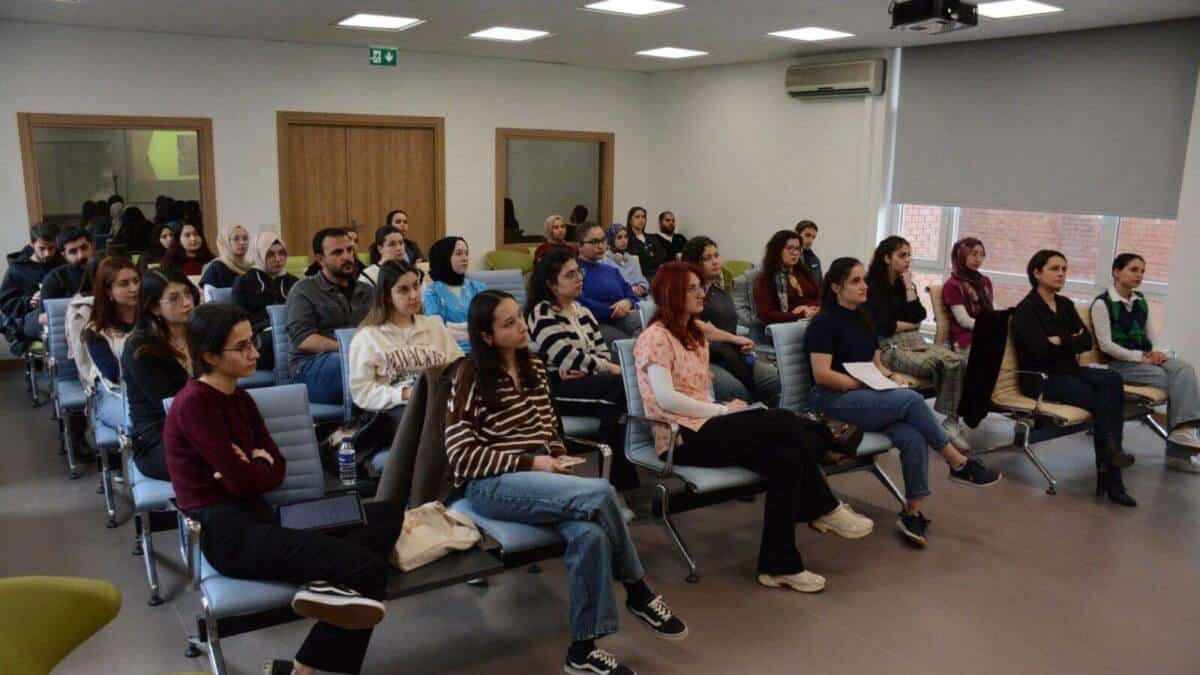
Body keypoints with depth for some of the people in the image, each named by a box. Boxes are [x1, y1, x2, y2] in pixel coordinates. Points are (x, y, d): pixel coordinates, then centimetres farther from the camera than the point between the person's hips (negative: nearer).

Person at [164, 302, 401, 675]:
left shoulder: (240, 398, 13)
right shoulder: (194, 405, -14)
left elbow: (278, 468, 11)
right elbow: (244, 481, -17)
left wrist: (252, 467, -11)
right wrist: (260, 464, 4)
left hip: (256, 517, 9)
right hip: (228, 534, -9)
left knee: (384, 515, -2)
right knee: (369, 570, -18)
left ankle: (328, 583, -23)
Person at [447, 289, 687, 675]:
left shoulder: (532, 367, 14)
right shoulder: (472, 378, -5)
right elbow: (461, 453, -10)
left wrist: (558, 460, -1)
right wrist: (530, 463, -14)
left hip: (538, 475, 6)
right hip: (490, 483, -5)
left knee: (590, 534, -30)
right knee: (601, 494, -29)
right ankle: (638, 593, -8)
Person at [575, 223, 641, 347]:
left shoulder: (611, 270, 27)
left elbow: (633, 298, 18)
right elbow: (580, 304, -13)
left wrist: (628, 303, -6)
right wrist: (612, 311, -11)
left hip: (619, 322, 6)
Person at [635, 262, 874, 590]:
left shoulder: (695, 337, 23)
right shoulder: (655, 337, -5)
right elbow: (666, 398, -17)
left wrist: (724, 412, -6)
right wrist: (724, 411, -14)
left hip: (706, 427, 9)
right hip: (684, 437, -8)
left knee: (784, 457, -20)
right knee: (785, 423, -21)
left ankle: (779, 565, -17)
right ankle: (825, 509, -3)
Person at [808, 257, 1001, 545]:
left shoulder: (863, 319, 17)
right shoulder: (824, 322, -7)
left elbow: (876, 362, 21)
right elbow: (822, 375, -15)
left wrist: (891, 376, -1)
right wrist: (866, 384, -16)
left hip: (867, 397, 7)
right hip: (833, 400, -7)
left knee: (913, 437, -22)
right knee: (911, 400, -26)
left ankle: (913, 512, -16)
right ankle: (959, 463, -11)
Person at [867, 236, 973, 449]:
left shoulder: (906, 284, 20)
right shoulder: (873, 286, 1)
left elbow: (918, 316, 4)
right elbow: (883, 326, -9)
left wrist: (909, 286, 2)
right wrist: (911, 325, 5)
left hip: (916, 342, 6)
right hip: (890, 347, -6)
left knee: (958, 362, -25)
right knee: (936, 365, -33)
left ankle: (952, 421, -30)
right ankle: (951, 421, -17)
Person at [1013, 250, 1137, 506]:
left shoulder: (1065, 305, 14)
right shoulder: (1026, 310, -7)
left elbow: (1087, 341, 4)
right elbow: (1042, 349, -19)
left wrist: (1061, 341, -12)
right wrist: (1072, 341, -6)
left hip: (1069, 371, 6)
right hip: (1040, 378, -6)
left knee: (1112, 379, -23)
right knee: (1103, 399, -23)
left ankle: (1110, 450, -20)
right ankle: (1109, 476, -12)